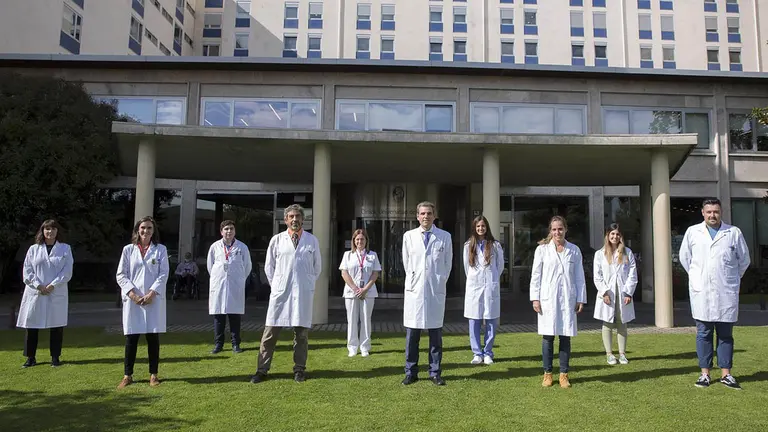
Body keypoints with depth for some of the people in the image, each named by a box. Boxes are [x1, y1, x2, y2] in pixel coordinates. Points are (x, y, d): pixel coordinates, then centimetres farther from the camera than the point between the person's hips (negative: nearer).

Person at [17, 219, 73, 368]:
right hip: (35, 293, 1)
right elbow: (27, 270, 2)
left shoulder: (65, 248, 5)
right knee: (31, 325, 2)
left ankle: (55, 357, 13)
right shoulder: (33, 249, 8)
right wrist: (38, 285, -11)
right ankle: (30, 357, 15)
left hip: (57, 293, -1)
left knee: (57, 325, 2)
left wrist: (52, 285, -12)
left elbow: (67, 271, -2)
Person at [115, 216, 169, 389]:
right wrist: (132, 294, -9)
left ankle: (153, 374, 14)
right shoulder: (128, 249, 7)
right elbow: (121, 275, 3)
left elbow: (163, 274, -1)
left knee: (153, 337, 4)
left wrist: (151, 294, -12)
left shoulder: (160, 249, 5)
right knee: (131, 338, 3)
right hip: (132, 300, 1)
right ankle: (128, 375, 15)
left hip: (154, 300, 0)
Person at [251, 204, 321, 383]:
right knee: (270, 332, 1)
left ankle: (299, 370, 17)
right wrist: (277, 286, 8)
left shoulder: (312, 240, 4)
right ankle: (262, 370, 9)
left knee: (301, 333, 6)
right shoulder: (276, 240, 4)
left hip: (304, 293, 0)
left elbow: (317, 267, 12)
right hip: (280, 293, 0)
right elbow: (269, 267, 11)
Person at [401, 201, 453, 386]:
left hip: (436, 290, 0)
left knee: (436, 334, 6)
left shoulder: (445, 237, 3)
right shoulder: (408, 236, 5)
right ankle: (411, 372, 14)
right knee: (412, 334, 4)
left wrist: (439, 281, 12)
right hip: (414, 290, 1)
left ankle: (435, 373, 16)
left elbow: (448, 264, 11)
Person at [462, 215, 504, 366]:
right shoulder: (468, 246, 6)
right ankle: (477, 353, 10)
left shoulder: (495, 245, 3)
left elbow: (500, 265, 13)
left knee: (491, 321, 1)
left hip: (491, 286, -1)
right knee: (474, 322, 1)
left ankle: (487, 353, 12)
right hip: (473, 286, 1)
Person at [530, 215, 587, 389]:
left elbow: (579, 277, 8)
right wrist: (535, 298, -3)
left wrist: (581, 299, 4)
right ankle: (547, 374, 13)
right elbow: (536, 275, 2)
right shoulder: (542, 249, 3)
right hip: (547, 299, -1)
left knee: (565, 337, 4)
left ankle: (564, 374, 14)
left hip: (568, 299, 1)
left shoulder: (574, 250, 7)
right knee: (548, 337, 2)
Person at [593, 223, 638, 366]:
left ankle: (622, 353, 15)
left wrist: (628, 293, -6)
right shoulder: (600, 254, 3)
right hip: (607, 294, -1)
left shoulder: (627, 253, 6)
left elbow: (632, 274, 2)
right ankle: (609, 354, 11)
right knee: (607, 324, 4)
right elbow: (597, 276, -1)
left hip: (623, 294, 1)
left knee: (622, 324, 7)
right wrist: (604, 292, -10)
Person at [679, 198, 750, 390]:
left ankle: (726, 374, 16)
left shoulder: (734, 232, 1)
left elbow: (744, 259, 13)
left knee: (725, 334, 7)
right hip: (701, 293, 0)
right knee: (704, 333, 5)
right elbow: (684, 257, 14)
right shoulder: (692, 232, 3)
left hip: (726, 293, 0)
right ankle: (705, 373, 13)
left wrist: (732, 278, 18)